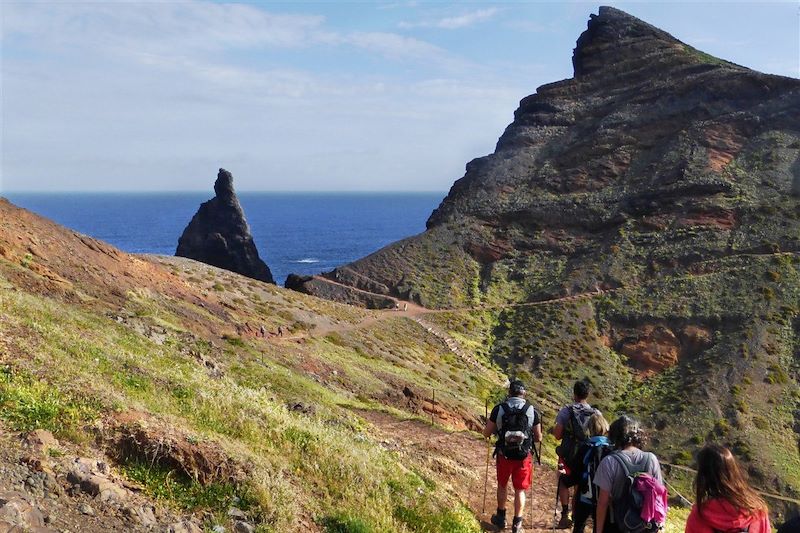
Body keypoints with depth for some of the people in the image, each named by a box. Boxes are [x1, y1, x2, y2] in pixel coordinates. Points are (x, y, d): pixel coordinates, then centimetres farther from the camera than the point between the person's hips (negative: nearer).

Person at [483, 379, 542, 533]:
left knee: (502, 485, 22)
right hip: (523, 457, -1)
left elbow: (486, 433, -1)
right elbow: (538, 438, 1)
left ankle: (501, 518, 35)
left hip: (504, 455, 1)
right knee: (520, 490, 13)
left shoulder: (498, 409, -7)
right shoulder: (532, 411, -6)